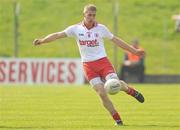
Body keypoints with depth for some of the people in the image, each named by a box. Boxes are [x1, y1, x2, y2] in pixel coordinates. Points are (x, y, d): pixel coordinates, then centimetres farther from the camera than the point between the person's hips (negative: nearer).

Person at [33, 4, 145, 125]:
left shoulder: (101, 28, 1)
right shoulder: (76, 29, 0)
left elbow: (116, 40, 10)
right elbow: (58, 35, -6)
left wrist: (134, 51, 13)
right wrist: (42, 40, -20)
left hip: (103, 61, 0)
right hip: (88, 65, 0)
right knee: (102, 93, -9)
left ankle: (130, 90, 12)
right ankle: (117, 119, 2)